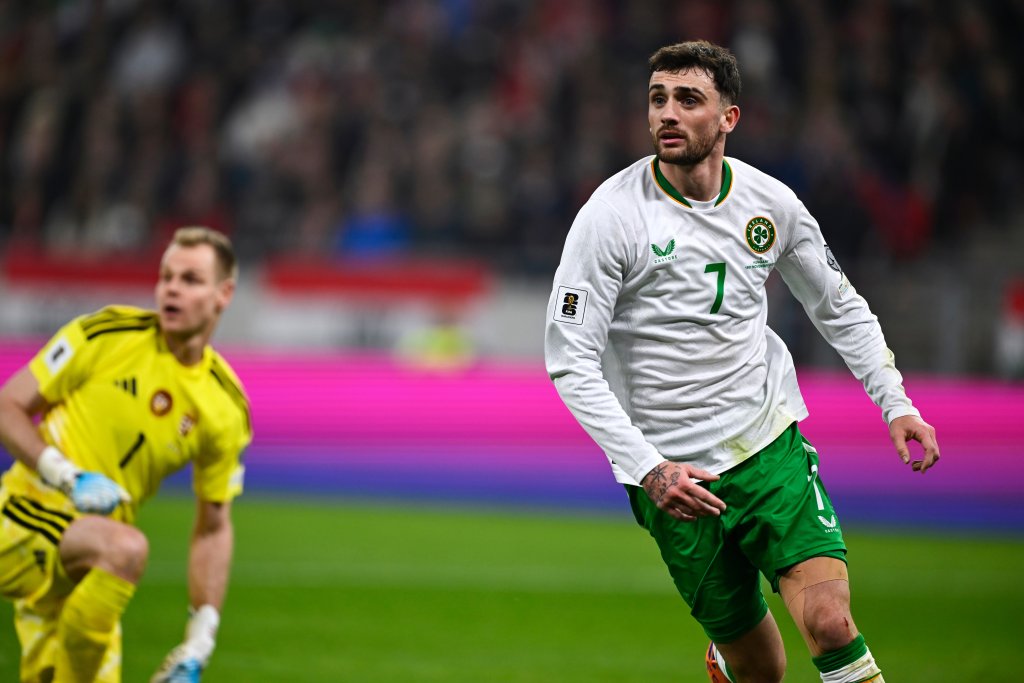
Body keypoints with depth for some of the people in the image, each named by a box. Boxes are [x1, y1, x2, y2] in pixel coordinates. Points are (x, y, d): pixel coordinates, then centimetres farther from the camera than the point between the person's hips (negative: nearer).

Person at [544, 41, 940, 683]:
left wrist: (896, 402, 2)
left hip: (772, 443, 2)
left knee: (830, 624, -20)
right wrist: (646, 468, -23)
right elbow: (570, 359, -14)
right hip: (673, 472, -2)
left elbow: (840, 307, 15)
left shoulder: (771, 203, -1)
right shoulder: (612, 215, -12)